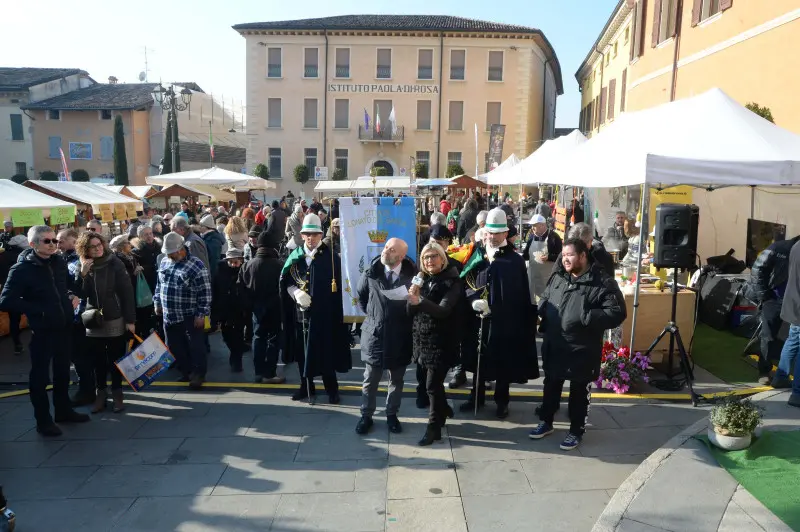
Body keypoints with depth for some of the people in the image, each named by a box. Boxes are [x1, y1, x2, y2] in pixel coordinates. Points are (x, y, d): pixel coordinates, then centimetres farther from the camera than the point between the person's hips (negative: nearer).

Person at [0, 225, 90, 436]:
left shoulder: (59, 262, 3)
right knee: (40, 375, 6)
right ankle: (43, 420, 18)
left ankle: (63, 410, 33)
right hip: (42, 330, -6)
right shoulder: (21, 269, -14)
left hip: (64, 327, 6)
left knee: (63, 371, 18)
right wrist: (39, 310, -20)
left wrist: (74, 297, 2)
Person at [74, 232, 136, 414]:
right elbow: (80, 293, -2)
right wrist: (82, 274, -17)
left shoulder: (115, 264, -7)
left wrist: (130, 319, -12)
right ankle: (101, 393, 23)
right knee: (98, 360, 9)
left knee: (116, 359, 7)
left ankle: (117, 393, 19)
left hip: (115, 320, -3)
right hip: (93, 322, 3)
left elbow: (127, 292, -9)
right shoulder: (84, 267, 3)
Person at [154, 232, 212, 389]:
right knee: (174, 347, 15)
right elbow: (159, 285, 21)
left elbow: (205, 292, -15)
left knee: (195, 347, 2)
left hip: (190, 316, -7)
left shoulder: (196, 265, -15)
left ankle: (198, 375, 18)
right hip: (169, 316, 7)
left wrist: (201, 314, -16)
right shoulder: (164, 262, 7)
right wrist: (157, 302, 19)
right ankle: (186, 372, 31)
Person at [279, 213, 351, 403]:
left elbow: (338, 284, -5)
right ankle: (306, 386, 25)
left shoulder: (331, 257, -3)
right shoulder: (295, 255, 7)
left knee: (326, 350, 2)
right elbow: (285, 280, 6)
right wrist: (296, 293, -13)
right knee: (303, 350, 10)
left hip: (324, 312, -3)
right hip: (301, 312, 4)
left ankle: (331, 388, 14)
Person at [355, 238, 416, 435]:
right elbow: (361, 297, 12)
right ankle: (366, 416, 26)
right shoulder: (370, 273, -5)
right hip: (375, 333, 1)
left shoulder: (411, 275, -12)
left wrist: (406, 319, -5)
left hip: (400, 336, -1)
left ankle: (392, 415, 31)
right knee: (370, 380, 10)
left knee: (396, 379, 14)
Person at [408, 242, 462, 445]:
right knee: (434, 382, 17)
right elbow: (411, 311, 6)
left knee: (432, 385, -5)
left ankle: (434, 427, 7)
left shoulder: (452, 282, -10)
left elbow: (444, 310, -23)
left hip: (441, 341, -6)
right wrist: (412, 297, -15)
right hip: (422, 339, 6)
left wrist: (420, 301, -39)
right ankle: (443, 411, 39)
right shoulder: (422, 279, 8)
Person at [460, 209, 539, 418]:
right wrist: (474, 300, -16)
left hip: (505, 320, -3)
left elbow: (522, 294, -4)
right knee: (478, 357, 14)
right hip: (479, 317, 3)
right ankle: (477, 396, 31)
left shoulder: (515, 260, -4)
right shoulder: (477, 256, 5)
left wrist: (524, 320, -8)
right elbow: (465, 282, 2)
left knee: (504, 360, 9)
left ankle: (502, 401, 25)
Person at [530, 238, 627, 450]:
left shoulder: (603, 283, -13)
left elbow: (617, 313, -19)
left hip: (582, 350, -5)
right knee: (551, 386, 19)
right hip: (553, 346, 6)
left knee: (579, 392, 11)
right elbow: (544, 301, 20)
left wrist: (585, 317, -26)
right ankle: (546, 422, 37)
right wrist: (542, 312, -3)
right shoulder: (557, 278, 7)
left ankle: (576, 431, 27)